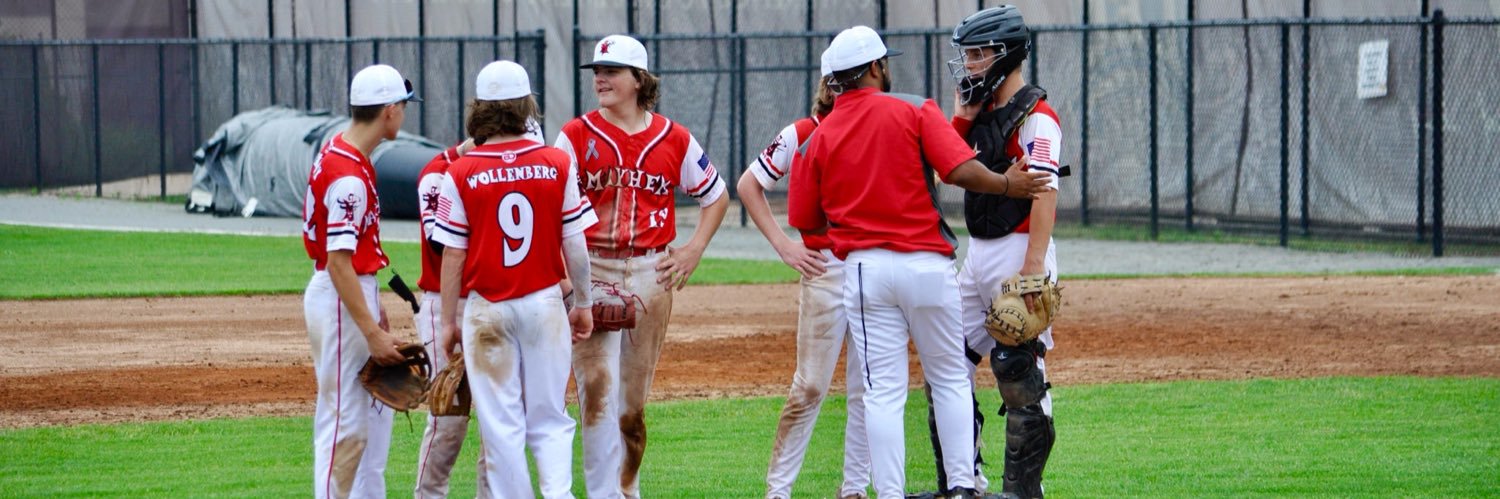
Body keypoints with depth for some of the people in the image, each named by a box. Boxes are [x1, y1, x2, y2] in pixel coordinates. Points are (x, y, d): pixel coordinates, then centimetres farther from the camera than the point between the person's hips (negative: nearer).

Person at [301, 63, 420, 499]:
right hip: (340, 300, -11)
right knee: (343, 421, -6)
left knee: (376, 414, 18)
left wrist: (373, 309, 22)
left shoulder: (341, 152, 9)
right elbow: (338, 262, -25)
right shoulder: (348, 176, -22)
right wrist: (372, 333, -26)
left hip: (355, 291, 11)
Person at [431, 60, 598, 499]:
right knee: (550, 420, 8)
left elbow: (453, 256, -4)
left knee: (501, 425, 6)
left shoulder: (460, 174, -7)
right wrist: (583, 303, 13)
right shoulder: (558, 165, -3)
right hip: (545, 303, 1)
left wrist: (449, 321, 5)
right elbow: (575, 244, 1)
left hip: (487, 310, -1)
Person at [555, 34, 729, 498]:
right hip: (591, 272, -2)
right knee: (597, 385, -14)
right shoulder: (576, 135, 1)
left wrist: (694, 249, 6)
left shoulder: (674, 139, 6)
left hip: (651, 272, 2)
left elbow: (715, 194, 18)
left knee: (634, 397, 9)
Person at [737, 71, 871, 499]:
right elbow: (749, 185, 6)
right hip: (827, 269, -3)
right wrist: (782, 245, 0)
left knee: (868, 387, 5)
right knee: (810, 387, -3)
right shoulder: (802, 135, -1)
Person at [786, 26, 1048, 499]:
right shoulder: (915, 111, -3)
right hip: (927, 263, -2)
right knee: (950, 380, 12)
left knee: (883, 390, 4)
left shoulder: (818, 139, 5)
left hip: (864, 266, 2)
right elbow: (961, 170, -14)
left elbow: (804, 219, 8)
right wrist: (1007, 185, 2)